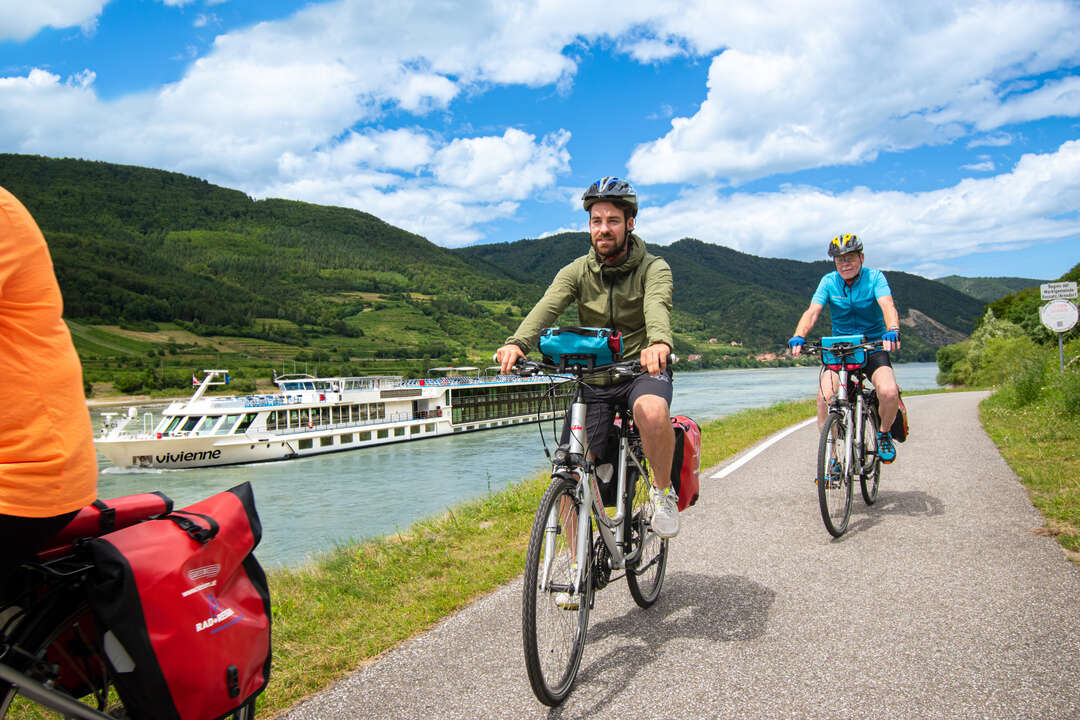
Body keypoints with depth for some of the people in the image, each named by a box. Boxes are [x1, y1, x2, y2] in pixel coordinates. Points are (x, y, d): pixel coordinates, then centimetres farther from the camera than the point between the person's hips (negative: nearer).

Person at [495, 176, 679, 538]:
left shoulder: (653, 268, -6)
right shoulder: (577, 271, 0)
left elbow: (657, 306, -29)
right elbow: (547, 306, -19)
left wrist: (659, 342, -53)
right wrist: (517, 343, -40)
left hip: (643, 369, -2)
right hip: (594, 376, 3)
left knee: (652, 411, -38)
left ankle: (663, 490, -10)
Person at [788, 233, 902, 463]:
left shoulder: (874, 277, -8)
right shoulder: (829, 282, -4)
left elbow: (887, 305, -25)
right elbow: (813, 311, -17)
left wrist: (893, 331, -46)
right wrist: (799, 336, -38)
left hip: (873, 346, -1)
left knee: (889, 392, -29)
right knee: (825, 398, -24)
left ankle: (884, 433, 5)